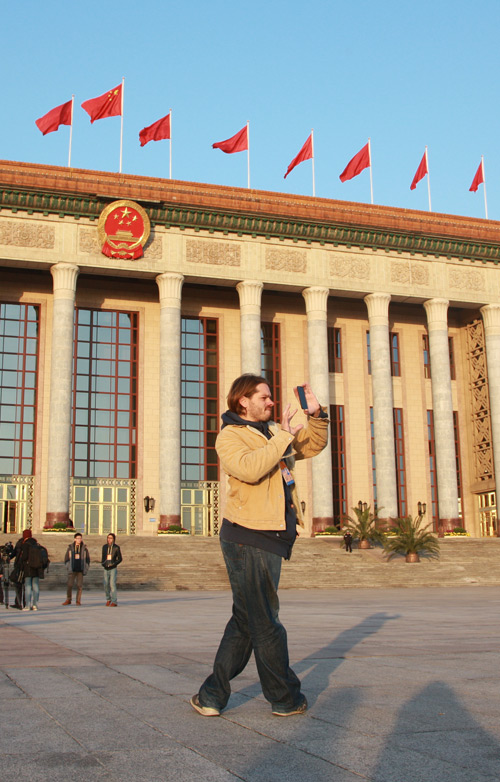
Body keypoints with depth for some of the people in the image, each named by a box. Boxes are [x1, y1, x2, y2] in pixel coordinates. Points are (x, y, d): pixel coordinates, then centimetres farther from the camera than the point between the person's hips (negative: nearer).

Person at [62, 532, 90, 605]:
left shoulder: (84, 548, 5)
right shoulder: (70, 547, 4)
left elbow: (88, 559, 10)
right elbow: (66, 558, 9)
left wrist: (86, 569, 3)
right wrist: (68, 567, 1)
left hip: (80, 570, 0)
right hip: (72, 570, 0)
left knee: (79, 586, -1)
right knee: (69, 585, -4)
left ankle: (78, 601, 7)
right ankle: (68, 600, 8)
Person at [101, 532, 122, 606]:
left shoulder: (116, 547, -5)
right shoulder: (104, 547, 5)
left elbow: (120, 558, 2)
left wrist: (114, 564, -13)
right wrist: (102, 563, -2)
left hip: (113, 568, -4)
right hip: (106, 569, 4)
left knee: (112, 584, -13)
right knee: (106, 585, 5)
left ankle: (114, 602, -11)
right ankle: (108, 599, 26)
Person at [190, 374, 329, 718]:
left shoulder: (273, 432, 18)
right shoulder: (230, 436, -6)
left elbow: (313, 445, 26)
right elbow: (249, 468, -26)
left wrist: (317, 415, 8)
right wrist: (283, 437, -19)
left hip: (269, 538, 9)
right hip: (248, 538, -9)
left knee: (246, 621, 12)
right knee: (265, 622, 2)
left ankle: (212, 695, 18)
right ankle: (286, 698, 14)